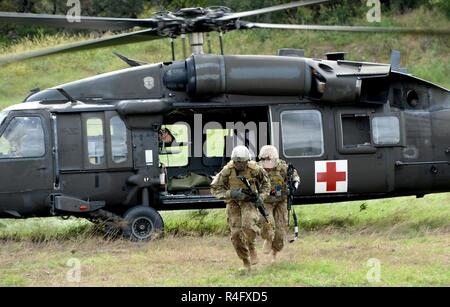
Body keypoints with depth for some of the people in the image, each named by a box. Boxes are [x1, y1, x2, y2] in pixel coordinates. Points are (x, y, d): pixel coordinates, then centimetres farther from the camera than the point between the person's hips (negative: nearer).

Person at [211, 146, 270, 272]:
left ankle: (251, 248, -1)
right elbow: (215, 188, -10)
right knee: (236, 234, -4)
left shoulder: (254, 169, -15)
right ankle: (246, 263, 10)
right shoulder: (227, 171, -16)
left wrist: (261, 196, -8)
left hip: (249, 201, -2)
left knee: (248, 226, -28)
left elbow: (265, 182, 6)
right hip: (233, 203, 2)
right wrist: (230, 194, -24)